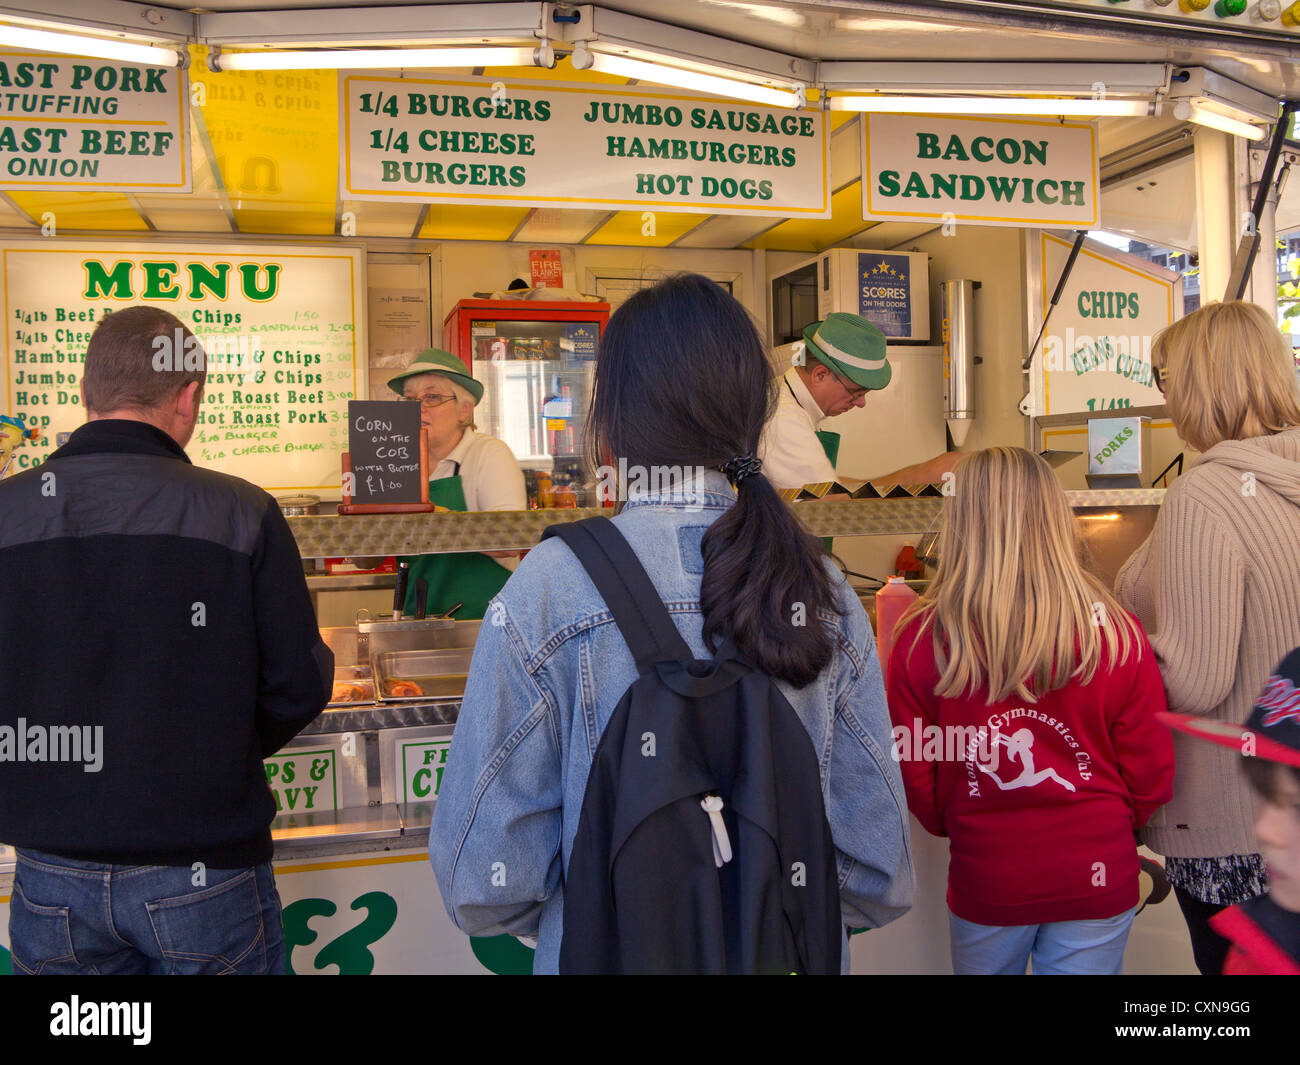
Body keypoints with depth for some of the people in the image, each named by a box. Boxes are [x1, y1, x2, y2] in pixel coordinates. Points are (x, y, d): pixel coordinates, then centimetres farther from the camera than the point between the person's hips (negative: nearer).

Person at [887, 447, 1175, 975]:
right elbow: (1151, 773, -4)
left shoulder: (921, 637, -16)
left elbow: (914, 772, -7)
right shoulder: (1115, 631, -13)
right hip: (1097, 880, 0)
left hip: (984, 882, 0)